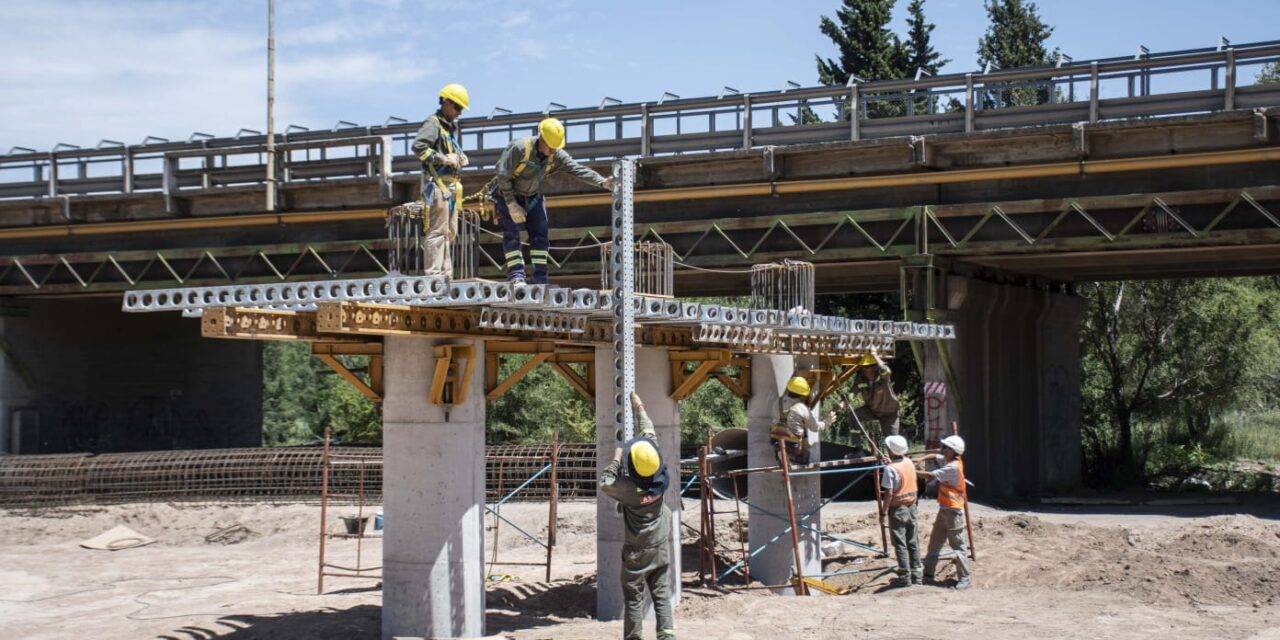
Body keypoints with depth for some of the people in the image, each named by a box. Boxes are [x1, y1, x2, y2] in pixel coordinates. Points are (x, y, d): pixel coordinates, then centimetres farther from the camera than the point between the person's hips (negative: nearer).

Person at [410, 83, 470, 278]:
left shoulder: (452, 126, 20)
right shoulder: (433, 123, -9)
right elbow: (418, 147, -23)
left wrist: (460, 158, 10)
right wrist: (442, 159, -21)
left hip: (451, 184, 10)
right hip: (437, 183, -10)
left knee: (450, 232, 13)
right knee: (437, 231, -12)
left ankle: (446, 274, 19)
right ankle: (434, 274, -13)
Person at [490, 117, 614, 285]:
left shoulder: (557, 156, -13)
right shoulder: (519, 148, -28)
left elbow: (579, 170, -22)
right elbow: (503, 176, -25)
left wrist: (602, 182, -38)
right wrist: (511, 205, -24)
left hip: (533, 196, 5)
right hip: (507, 195, -5)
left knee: (540, 234, -5)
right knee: (511, 234, -15)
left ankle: (539, 278, -3)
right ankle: (516, 276, -18)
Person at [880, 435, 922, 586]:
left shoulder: (890, 469, -20)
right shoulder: (909, 463, 1)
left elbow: (889, 494, -22)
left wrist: (884, 511, -9)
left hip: (898, 510, -6)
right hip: (911, 508, 6)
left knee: (900, 545, 1)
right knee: (913, 543, 13)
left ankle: (905, 577, 4)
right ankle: (916, 575, 18)